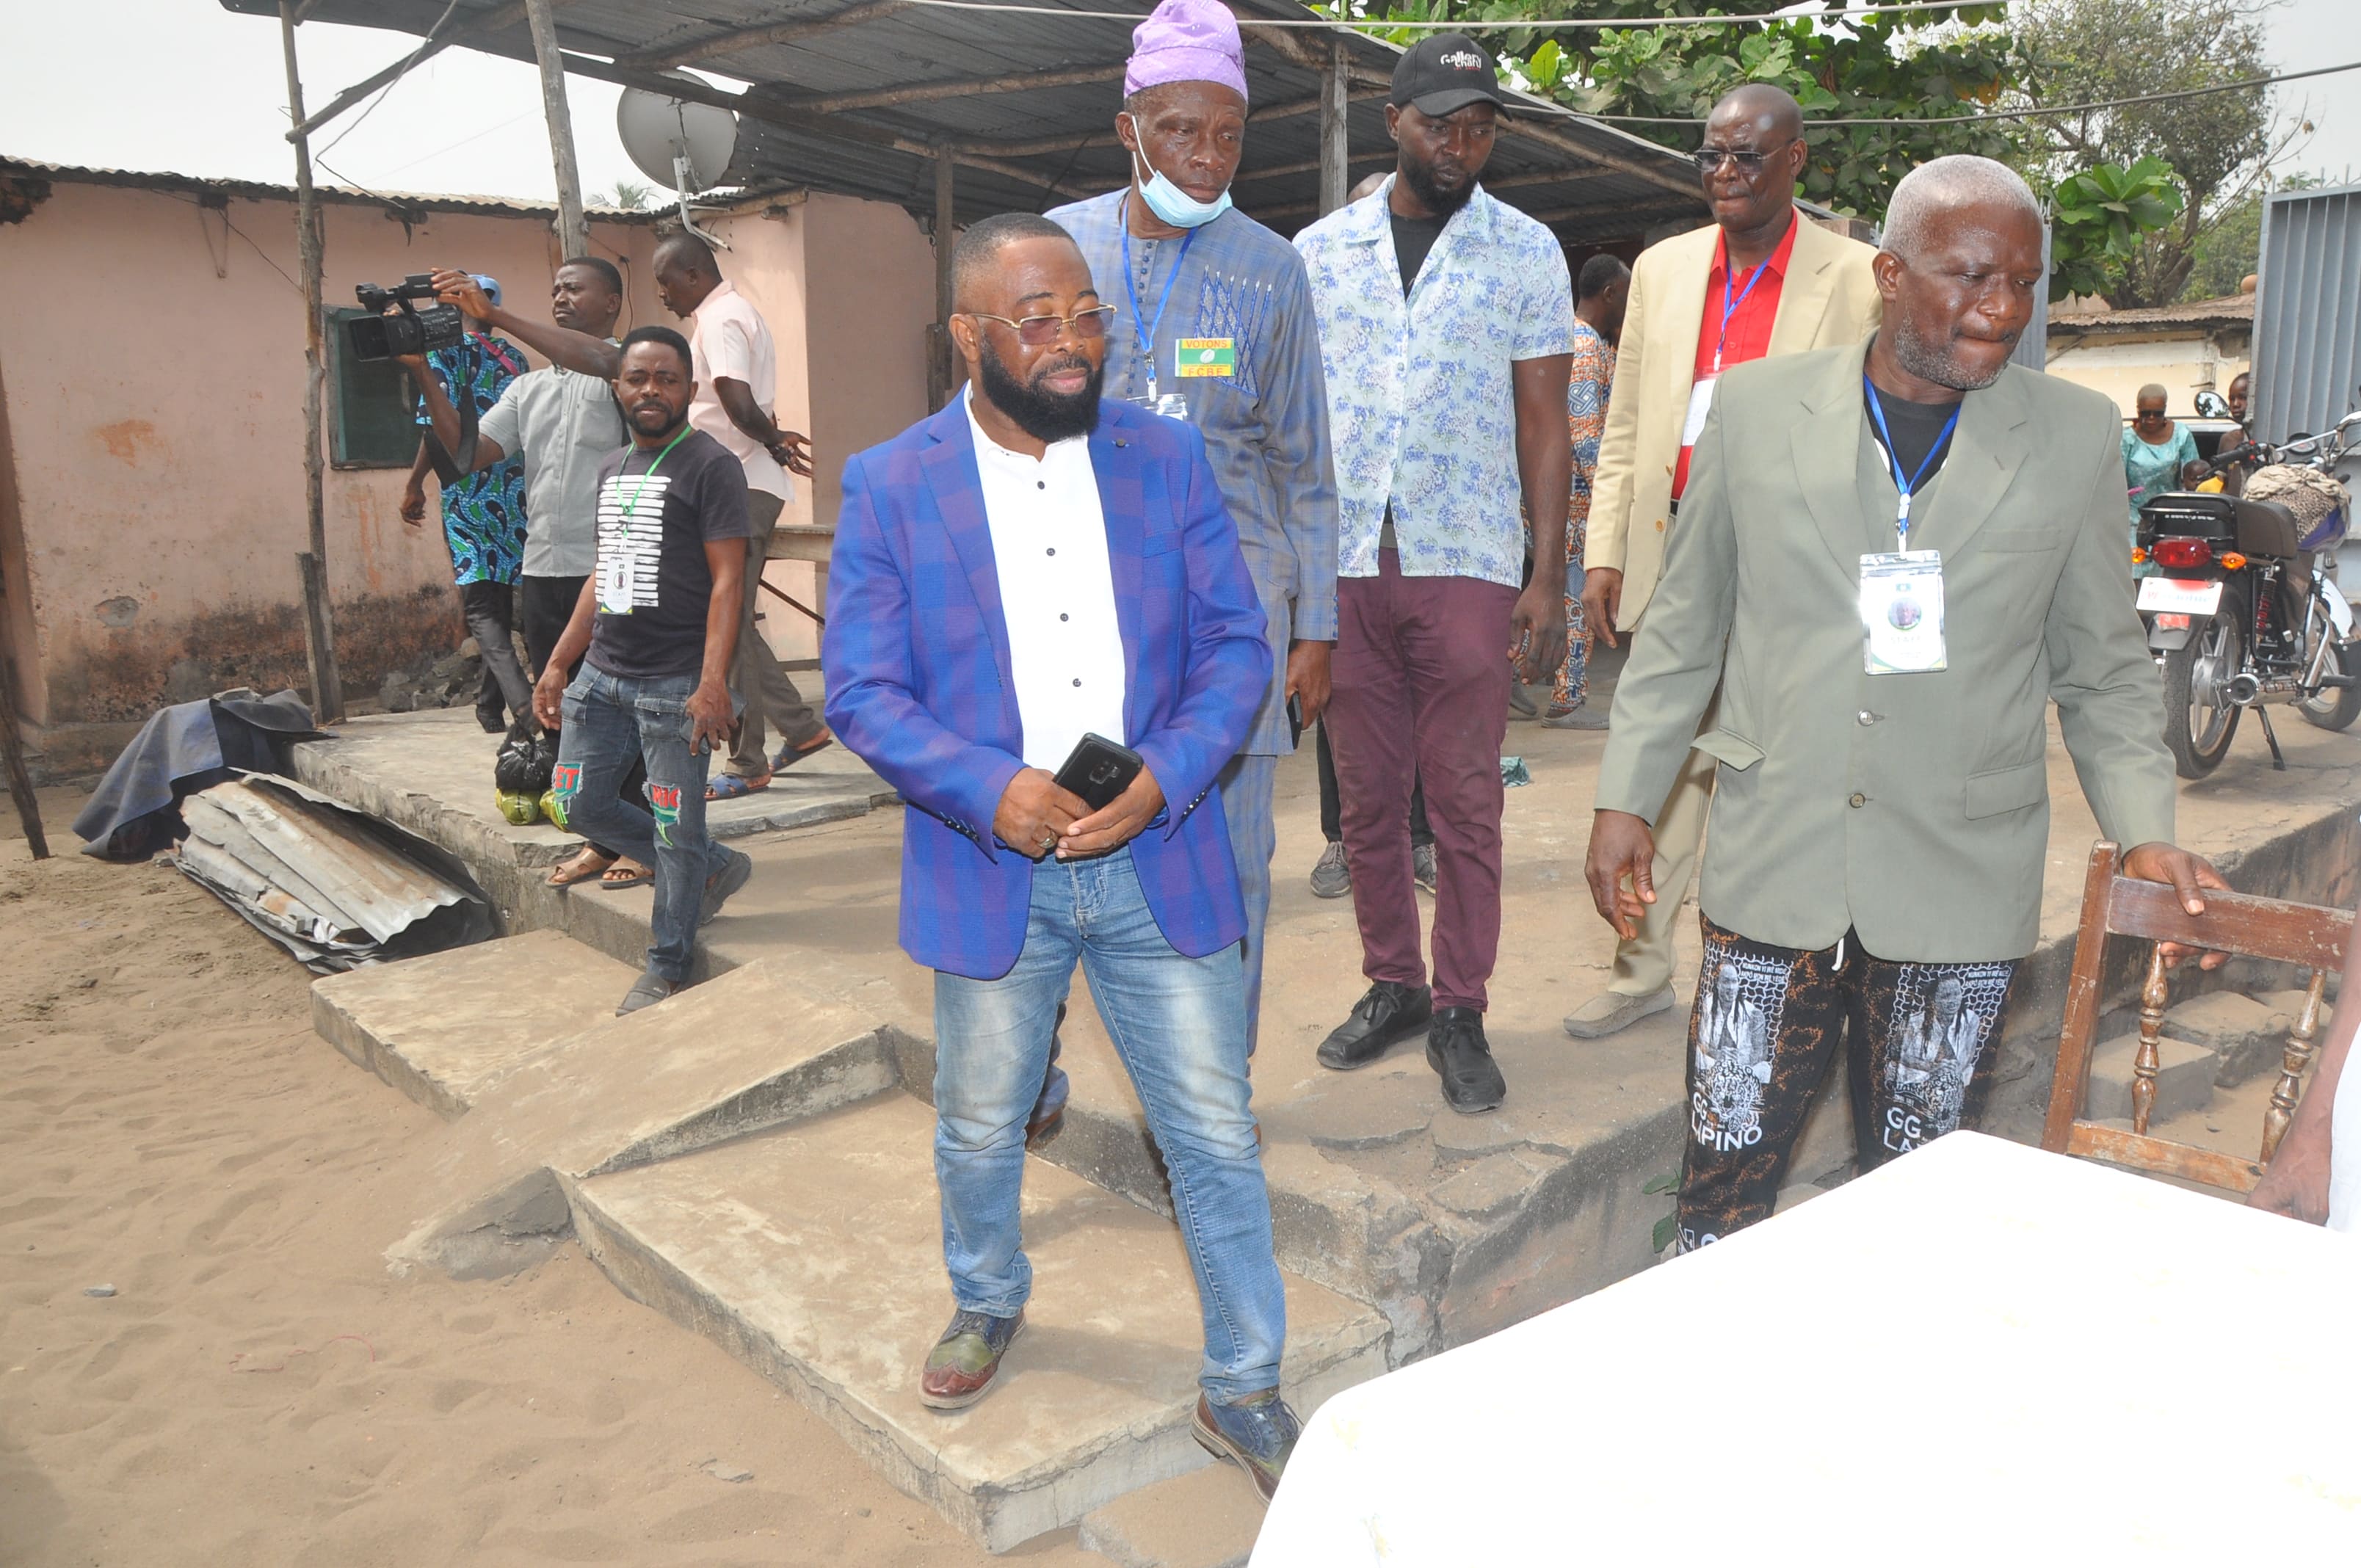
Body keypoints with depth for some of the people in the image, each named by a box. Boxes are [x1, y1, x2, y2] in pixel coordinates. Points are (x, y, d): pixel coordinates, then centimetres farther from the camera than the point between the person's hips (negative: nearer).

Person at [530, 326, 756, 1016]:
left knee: (676, 831, 0)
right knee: (581, 803, 11)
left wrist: (713, 682, -23)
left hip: (675, 684, -8)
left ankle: (667, 969, 16)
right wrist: (558, 665, 17)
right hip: (602, 675, 8)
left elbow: (727, 579, -14)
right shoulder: (613, 467, 16)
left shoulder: (711, 466, -8)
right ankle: (715, 868, 27)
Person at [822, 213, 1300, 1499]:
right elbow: (860, 690, -5)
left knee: (1216, 1138, 7)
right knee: (979, 1130, 19)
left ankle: (1244, 1389, 27)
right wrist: (991, 790, -21)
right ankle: (988, 1301, 49)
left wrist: (1164, 780, -16)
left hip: (1157, 855, 1)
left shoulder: (1167, 456, 1)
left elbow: (1236, 644, 0)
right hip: (991, 869, 0)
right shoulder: (890, 485, -3)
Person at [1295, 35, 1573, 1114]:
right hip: (1342, 567, 2)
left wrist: (1548, 578, -5)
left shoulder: (1526, 253, 5)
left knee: (1464, 802, 2)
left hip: (1466, 567, -2)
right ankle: (1391, 986, 22)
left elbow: (1543, 423, 3)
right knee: (1367, 798, 8)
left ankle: (1459, 1013, 13)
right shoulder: (1319, 251, 9)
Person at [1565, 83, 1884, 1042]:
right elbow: (1625, 426, 13)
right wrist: (1603, 552, 6)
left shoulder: (1854, 279, 0)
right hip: (1668, 559, 4)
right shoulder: (1663, 269, 12)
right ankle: (1643, 971, 19)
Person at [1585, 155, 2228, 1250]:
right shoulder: (1757, 408, 3)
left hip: (1960, 895, 1)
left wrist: (2145, 831, -2)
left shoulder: (2076, 437, 5)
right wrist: (1625, 799, 4)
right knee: (1723, 1178, 5)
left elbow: (2104, 670, 10)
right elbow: (1684, 631, 8)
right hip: (1772, 872, 0)